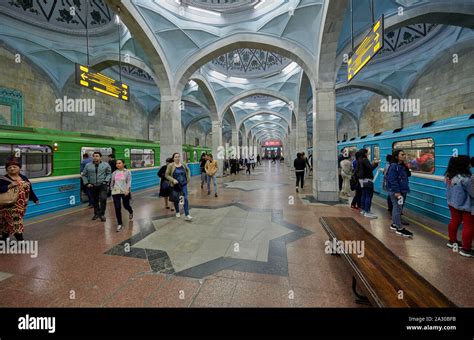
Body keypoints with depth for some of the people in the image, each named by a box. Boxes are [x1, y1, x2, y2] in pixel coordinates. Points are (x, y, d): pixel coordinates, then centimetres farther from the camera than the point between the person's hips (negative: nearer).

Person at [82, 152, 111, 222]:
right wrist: (86, 183, 2)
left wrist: (106, 181, -12)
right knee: (95, 201, 14)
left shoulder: (106, 165, 0)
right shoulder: (88, 165, 5)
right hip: (92, 186, 3)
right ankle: (96, 213, 31)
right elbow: (84, 175, 12)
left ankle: (102, 214, -2)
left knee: (103, 199, -16)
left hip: (102, 185, -3)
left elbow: (109, 174, 1)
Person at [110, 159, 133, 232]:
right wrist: (111, 190, 18)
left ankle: (131, 212, 48)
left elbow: (129, 182, -11)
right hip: (116, 192, 3)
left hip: (125, 192, -2)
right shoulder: (114, 173, 9)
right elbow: (112, 182, 19)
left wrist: (127, 190, -24)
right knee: (117, 208, -3)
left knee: (126, 206, 10)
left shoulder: (127, 172, -2)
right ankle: (119, 224, 10)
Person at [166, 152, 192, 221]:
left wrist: (188, 178, 8)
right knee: (176, 199, 14)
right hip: (175, 185, -1)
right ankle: (177, 212, 39)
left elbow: (188, 170, 17)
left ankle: (187, 215, -6)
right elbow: (167, 175, -8)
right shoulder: (170, 165, -10)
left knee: (185, 199, -8)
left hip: (184, 184, 1)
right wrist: (173, 180, -21)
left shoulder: (183, 164, -1)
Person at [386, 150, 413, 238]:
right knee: (398, 208, -5)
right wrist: (397, 191, -23)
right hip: (395, 191, -9)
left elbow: (405, 179, 19)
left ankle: (394, 224, 26)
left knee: (396, 208, 15)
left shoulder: (402, 166, 14)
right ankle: (399, 228, 1)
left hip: (401, 191, 10)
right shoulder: (393, 166, -15)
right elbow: (393, 180, -20)